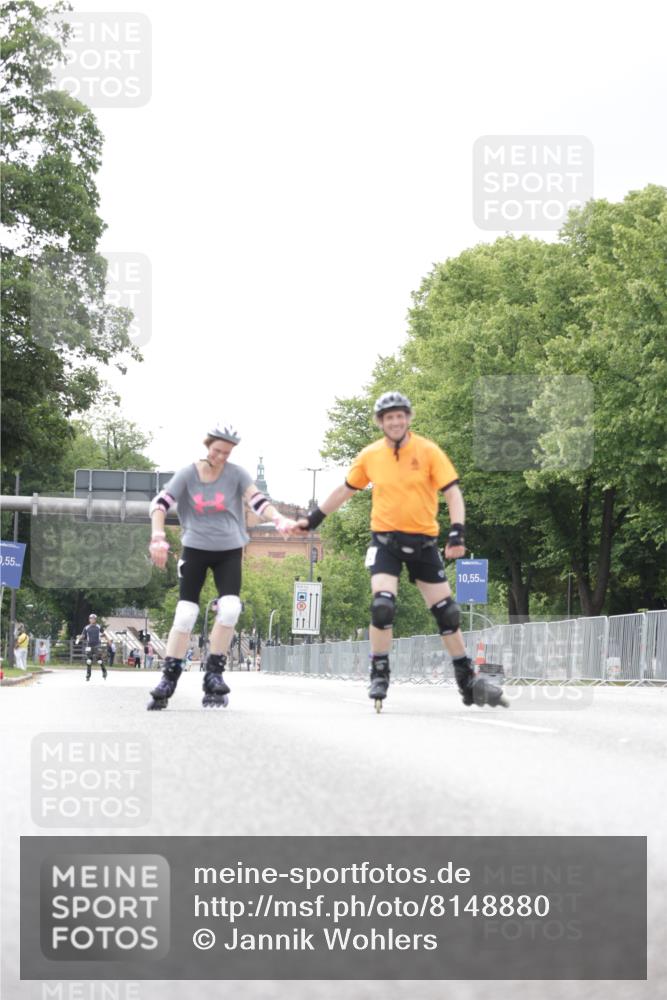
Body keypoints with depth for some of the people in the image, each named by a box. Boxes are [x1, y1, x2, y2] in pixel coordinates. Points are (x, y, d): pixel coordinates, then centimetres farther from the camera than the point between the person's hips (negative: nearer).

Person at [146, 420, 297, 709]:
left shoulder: (236, 474, -3)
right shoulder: (187, 474, -4)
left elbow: (257, 500, -16)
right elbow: (160, 503, -11)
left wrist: (278, 519, -35)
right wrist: (158, 536, -26)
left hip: (229, 551, 0)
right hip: (195, 549, 0)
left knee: (230, 608, -16)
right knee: (185, 613, -6)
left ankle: (214, 673, -2)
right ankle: (168, 679, 1)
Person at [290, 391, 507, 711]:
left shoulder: (428, 451, -6)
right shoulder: (369, 456, 1)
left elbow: (453, 493, -8)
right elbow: (345, 490, 16)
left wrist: (457, 532, -21)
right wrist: (313, 519, 17)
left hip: (423, 541, 0)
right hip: (385, 539, 0)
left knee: (446, 612, 3)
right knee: (382, 606, -19)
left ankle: (468, 682, 15)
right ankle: (379, 677, -4)